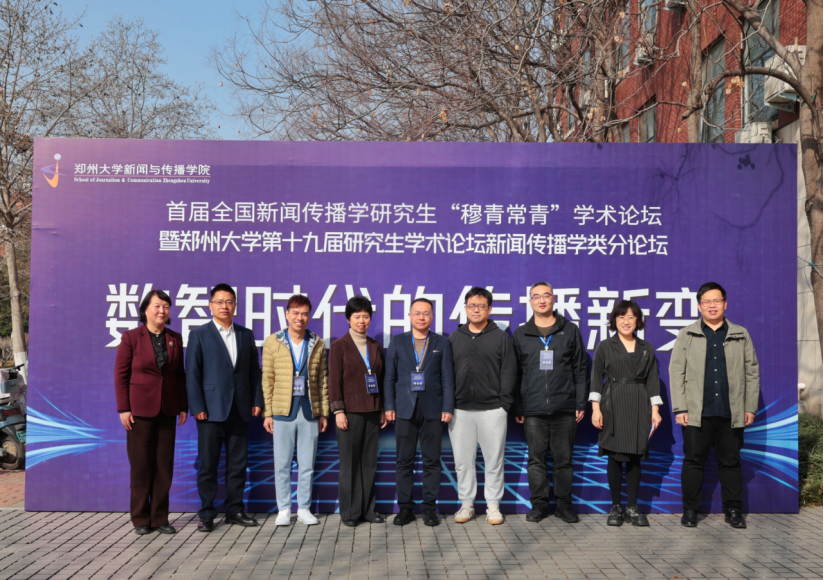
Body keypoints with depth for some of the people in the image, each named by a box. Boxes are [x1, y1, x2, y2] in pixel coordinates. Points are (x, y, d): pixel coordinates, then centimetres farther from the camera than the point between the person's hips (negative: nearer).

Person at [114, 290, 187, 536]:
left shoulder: (175, 339, 8)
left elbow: (180, 375, 10)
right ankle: (140, 519, 14)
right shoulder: (131, 337, -3)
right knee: (141, 465, 2)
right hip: (140, 409, -3)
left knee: (164, 465, 6)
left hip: (167, 411, 4)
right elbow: (120, 374, -3)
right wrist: (123, 409, -8)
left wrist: (183, 407, 6)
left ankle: (160, 518, 15)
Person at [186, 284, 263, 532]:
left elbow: (254, 370, 13)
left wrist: (257, 401, 5)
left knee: (238, 463, 8)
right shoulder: (199, 335, 2)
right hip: (211, 409, -3)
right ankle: (207, 514, 11)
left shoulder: (246, 335, 13)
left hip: (240, 409, 3)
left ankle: (235, 510, 18)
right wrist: (197, 407, -10)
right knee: (208, 464, 1)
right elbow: (192, 373, -3)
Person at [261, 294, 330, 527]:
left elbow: (322, 381, 9)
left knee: (307, 463, 7)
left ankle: (304, 508, 19)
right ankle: (284, 509, 17)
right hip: (283, 411, -1)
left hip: (309, 411, 1)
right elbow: (267, 379, 2)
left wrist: (324, 412, 6)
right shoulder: (272, 342, 2)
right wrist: (267, 413, -1)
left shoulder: (318, 344, 6)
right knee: (282, 464, 4)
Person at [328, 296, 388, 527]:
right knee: (349, 462, 1)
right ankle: (349, 512, 10)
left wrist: (383, 409, 10)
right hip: (350, 411, -4)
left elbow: (381, 379, 14)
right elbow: (334, 380, -5)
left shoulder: (375, 347, 11)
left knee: (369, 462, 7)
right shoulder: (339, 346, -1)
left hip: (372, 412, 4)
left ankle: (367, 509, 17)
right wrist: (338, 410, -11)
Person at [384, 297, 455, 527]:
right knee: (404, 461, 3)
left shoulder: (442, 343, 8)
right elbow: (390, 377, 7)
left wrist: (448, 408, -4)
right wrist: (389, 406, -1)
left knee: (432, 461, 3)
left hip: (432, 410, 0)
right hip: (405, 409, 0)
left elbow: (447, 378, 4)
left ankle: (429, 507, 12)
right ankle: (405, 507, 12)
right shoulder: (397, 342, 9)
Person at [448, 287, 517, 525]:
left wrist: (504, 403, -5)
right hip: (460, 409, 2)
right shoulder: (454, 338, 10)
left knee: (494, 460, 4)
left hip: (492, 409, -2)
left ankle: (493, 506, 15)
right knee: (463, 460, 6)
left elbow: (509, 372, 1)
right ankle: (466, 504, 19)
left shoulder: (501, 337, 4)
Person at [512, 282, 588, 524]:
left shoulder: (570, 330, 8)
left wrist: (581, 403, 1)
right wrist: (517, 407, 3)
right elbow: (515, 373, 8)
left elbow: (580, 369, 7)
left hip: (565, 408, 0)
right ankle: (538, 504, 15)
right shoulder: (521, 334, 9)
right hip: (533, 410, 1)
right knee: (536, 459, 4)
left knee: (563, 459, 5)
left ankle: (564, 504, 16)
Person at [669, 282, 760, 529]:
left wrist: (751, 407, 4)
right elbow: (676, 373, 1)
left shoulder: (741, 335, 10)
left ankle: (733, 510, 19)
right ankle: (690, 510, 13)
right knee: (693, 461, 4)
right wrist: (679, 408, -5)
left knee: (731, 462, 9)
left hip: (731, 413, 1)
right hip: (697, 413, -1)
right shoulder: (686, 336, 6)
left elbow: (752, 372, 9)